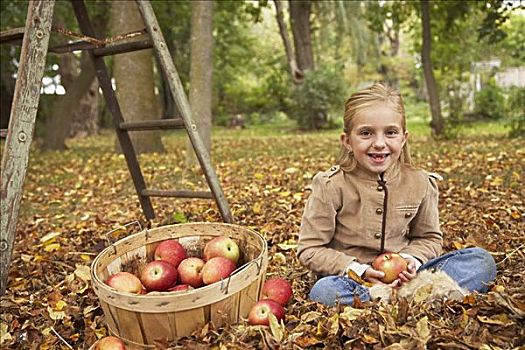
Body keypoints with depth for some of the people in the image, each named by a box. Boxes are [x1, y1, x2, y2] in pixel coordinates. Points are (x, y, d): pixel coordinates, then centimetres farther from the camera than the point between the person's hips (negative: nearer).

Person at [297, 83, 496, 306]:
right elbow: (310, 249, -9)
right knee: (324, 291, -36)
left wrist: (411, 260, -10)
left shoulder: (419, 183, -2)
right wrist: (357, 270, -20)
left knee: (482, 261, -10)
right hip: (350, 278, -3)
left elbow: (428, 237, 12)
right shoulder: (331, 186, -12)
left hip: (402, 278, 4)